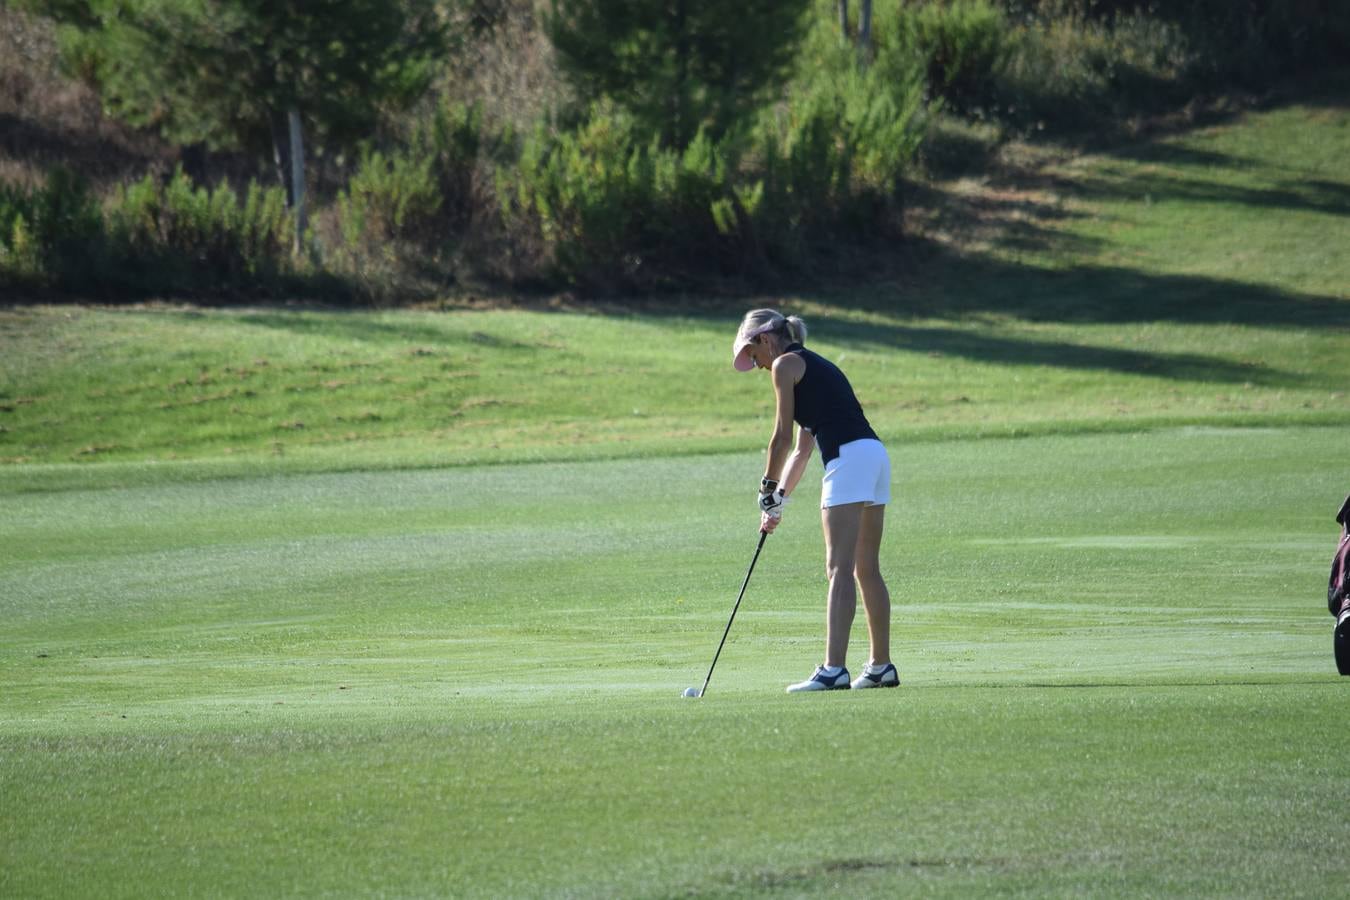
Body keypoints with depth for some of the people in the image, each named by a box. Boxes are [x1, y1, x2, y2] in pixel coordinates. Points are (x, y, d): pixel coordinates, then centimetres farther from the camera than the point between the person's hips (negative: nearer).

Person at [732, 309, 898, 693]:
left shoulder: (785, 363, 1)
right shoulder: (813, 365, 27)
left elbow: (783, 437, -2)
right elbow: (802, 448, 28)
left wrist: (769, 489, 8)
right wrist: (780, 499, 24)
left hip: (847, 458, -9)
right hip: (874, 454, 9)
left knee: (840, 568, -14)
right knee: (867, 569, 14)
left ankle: (833, 669, -21)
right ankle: (881, 666, 19)